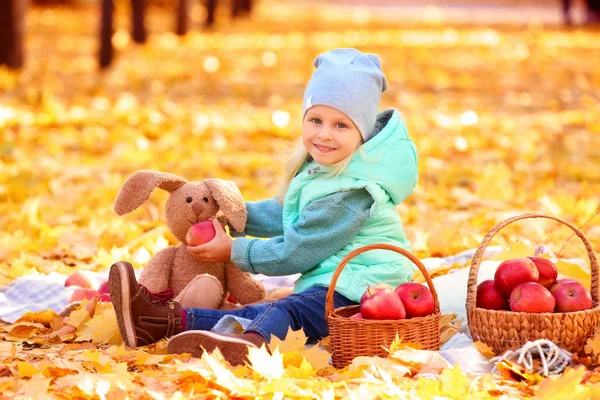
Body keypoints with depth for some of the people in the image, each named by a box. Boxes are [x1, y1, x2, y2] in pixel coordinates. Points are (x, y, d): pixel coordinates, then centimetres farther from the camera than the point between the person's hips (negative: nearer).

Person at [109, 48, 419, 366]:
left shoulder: (349, 192, -19)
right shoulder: (321, 167, 14)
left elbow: (296, 251, -13)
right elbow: (286, 214, 29)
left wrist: (234, 251, -2)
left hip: (358, 290, -10)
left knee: (284, 312, -32)